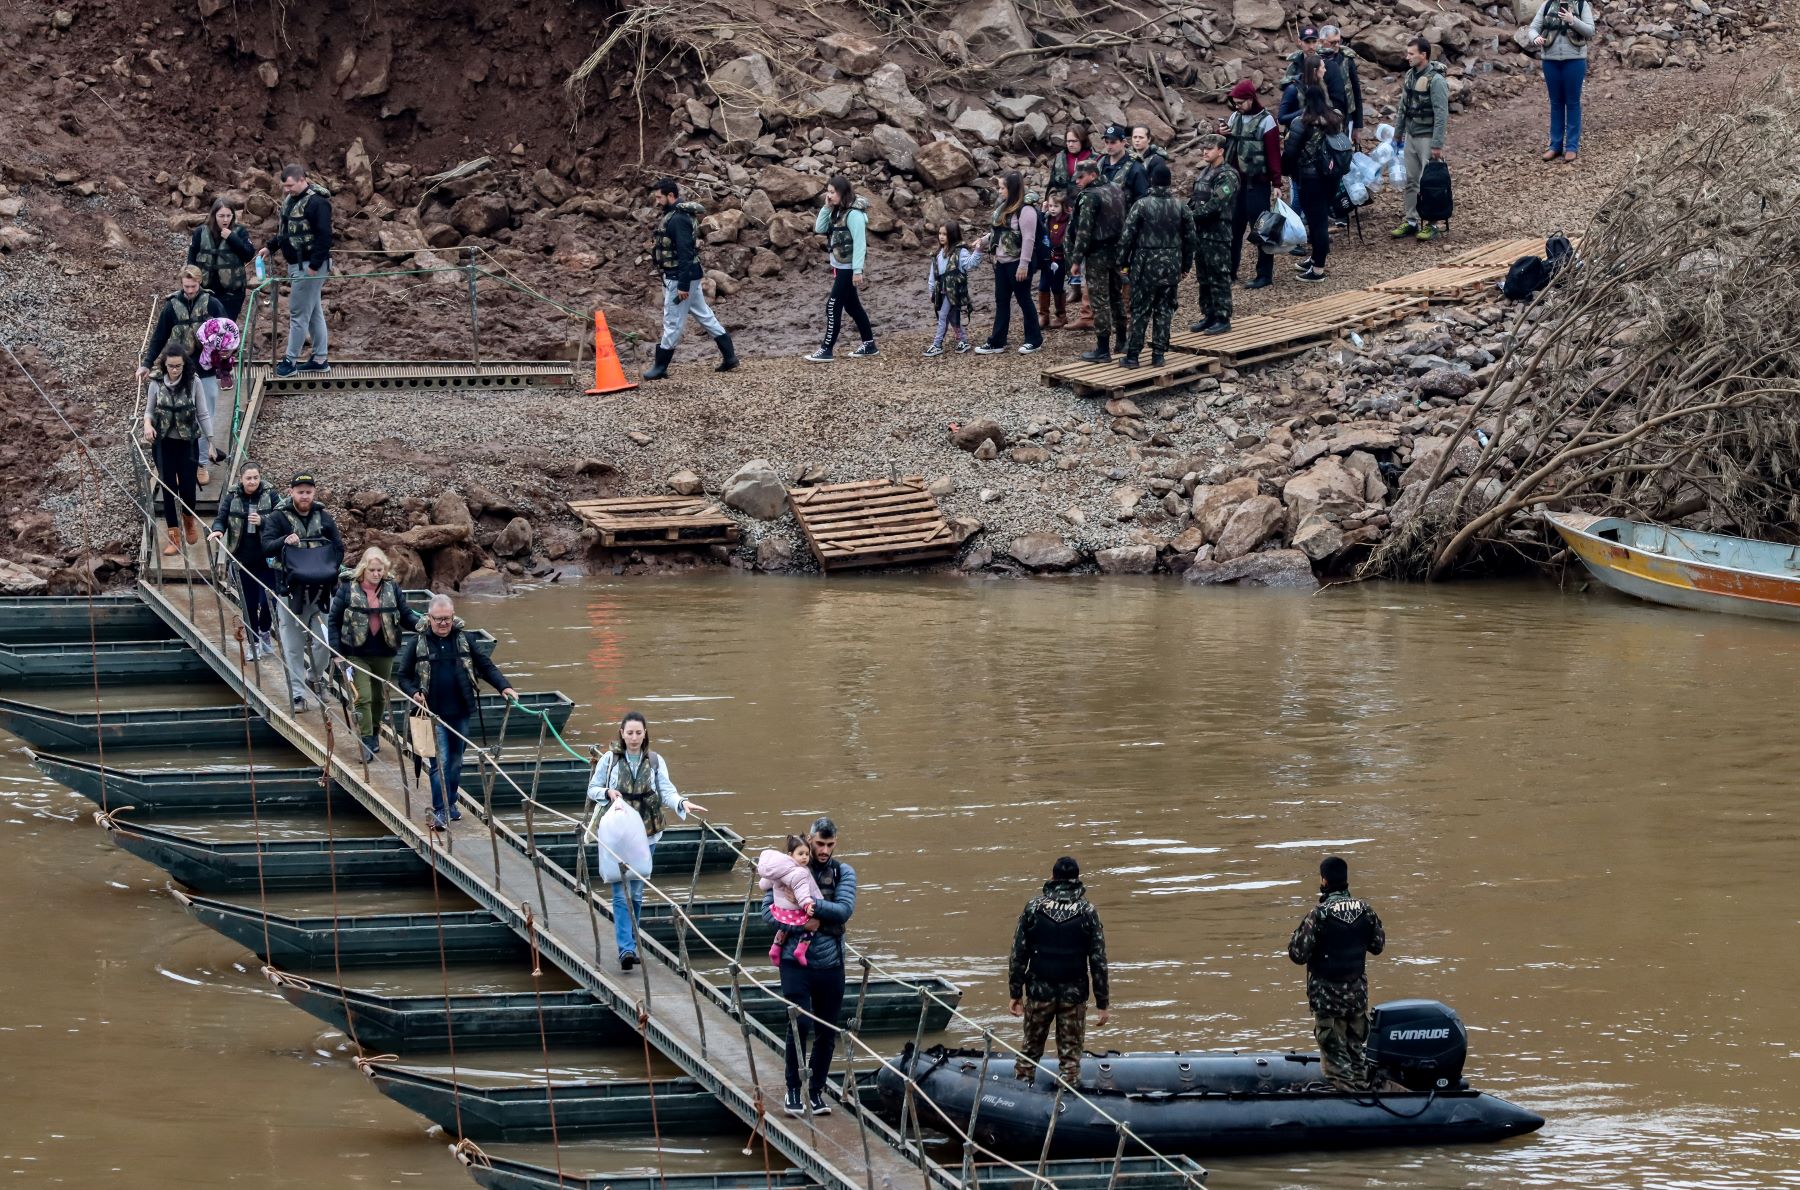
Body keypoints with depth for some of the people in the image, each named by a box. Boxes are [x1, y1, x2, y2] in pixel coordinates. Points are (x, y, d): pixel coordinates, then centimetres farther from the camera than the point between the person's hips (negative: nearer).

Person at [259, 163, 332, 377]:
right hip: (296, 264, 10)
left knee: (299, 313, -4)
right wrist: (270, 246, 11)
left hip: (310, 266, -10)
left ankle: (290, 360, 2)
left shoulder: (317, 203, -19)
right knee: (314, 312, 14)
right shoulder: (290, 200, 11)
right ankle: (320, 359, 20)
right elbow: (285, 230, 23)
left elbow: (324, 236, -22)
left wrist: (314, 265, -23)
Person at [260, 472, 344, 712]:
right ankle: (298, 694, 6)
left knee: (325, 641, -3)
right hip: (290, 591, -2)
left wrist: (328, 570, -7)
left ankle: (316, 677, 24)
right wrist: (285, 541, -28)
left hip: (320, 591, 2)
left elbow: (338, 548, 10)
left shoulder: (324, 518, 9)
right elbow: (266, 545, -8)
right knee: (293, 647, 0)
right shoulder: (278, 518, 1)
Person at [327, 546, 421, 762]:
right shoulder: (348, 588, -6)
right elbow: (333, 620, -2)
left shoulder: (392, 588, 2)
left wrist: (418, 624, -20)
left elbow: (406, 615, 3)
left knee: (380, 695, 16)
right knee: (363, 697, -12)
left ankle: (375, 734, 35)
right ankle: (366, 742, -11)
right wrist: (336, 650, -7)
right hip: (357, 653, -3)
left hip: (384, 653, 3)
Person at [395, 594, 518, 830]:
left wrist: (503, 686, -5)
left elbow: (485, 666, 9)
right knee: (440, 762, -11)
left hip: (460, 713, 3)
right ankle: (440, 811, -9)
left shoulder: (464, 639, 5)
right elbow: (402, 675, 4)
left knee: (456, 761, 13)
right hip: (433, 714, -3)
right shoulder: (417, 642, -1)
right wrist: (413, 693, -15)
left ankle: (451, 804, 28)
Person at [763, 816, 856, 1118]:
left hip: (831, 964, 3)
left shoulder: (843, 872, 5)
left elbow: (845, 909, -9)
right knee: (800, 1025, -12)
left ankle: (816, 1091, 21)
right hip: (796, 960, -3)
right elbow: (768, 909, -4)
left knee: (828, 1033, 7)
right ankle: (793, 1090, 3)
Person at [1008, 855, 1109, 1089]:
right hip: (1074, 994, -1)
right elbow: (1098, 961, -5)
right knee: (1070, 1056, 7)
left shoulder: (1033, 907, -3)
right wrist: (1103, 1003, 1)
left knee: (1030, 1049, 15)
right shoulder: (1087, 912, -6)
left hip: (1039, 991, 1)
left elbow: (1018, 955, -1)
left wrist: (1015, 993, 8)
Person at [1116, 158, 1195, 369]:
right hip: (1171, 268, 3)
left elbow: (1127, 236, -9)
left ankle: (1132, 355, 4)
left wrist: (1123, 260, 3)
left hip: (1146, 266, -3)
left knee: (1140, 312, 3)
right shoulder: (1180, 208, 0)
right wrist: (1186, 264, 18)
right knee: (1164, 311, 9)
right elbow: (1189, 238, 7)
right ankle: (1158, 355, 10)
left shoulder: (1141, 206, -12)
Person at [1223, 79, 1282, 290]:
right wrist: (1222, 134, -1)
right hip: (1235, 180, 7)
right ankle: (1230, 271, 20)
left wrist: (1277, 184, -14)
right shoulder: (1235, 117, 10)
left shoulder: (1266, 121, -10)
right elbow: (1225, 146, 21)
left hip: (1256, 183, -7)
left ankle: (1265, 274, 3)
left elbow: (1274, 154, -12)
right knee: (1233, 227, 12)